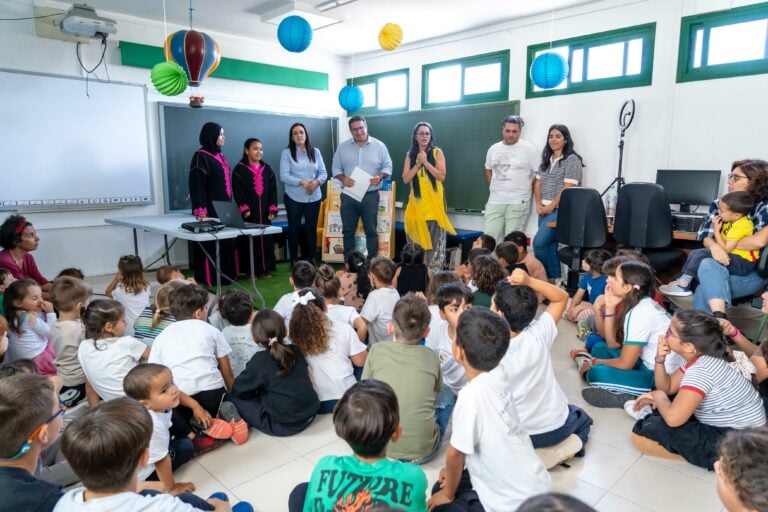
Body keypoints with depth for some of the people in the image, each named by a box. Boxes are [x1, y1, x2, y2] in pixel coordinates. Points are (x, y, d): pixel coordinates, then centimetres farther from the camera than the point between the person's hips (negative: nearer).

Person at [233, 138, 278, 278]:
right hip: (248, 211, -4)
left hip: (265, 211, 4)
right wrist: (244, 209, -17)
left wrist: (273, 209, 0)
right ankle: (251, 270, 7)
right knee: (249, 240, -1)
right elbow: (237, 191, -8)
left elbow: (273, 190, 8)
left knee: (266, 239, 6)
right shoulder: (239, 169, -2)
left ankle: (265, 268, 14)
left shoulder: (267, 169, 11)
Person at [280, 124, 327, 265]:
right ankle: (294, 260, 15)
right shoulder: (287, 153, -2)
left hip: (314, 197, 2)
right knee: (294, 228, 6)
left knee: (311, 228, 9)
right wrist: (301, 182, -21)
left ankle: (311, 258, 20)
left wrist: (316, 182, -16)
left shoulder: (315, 152, 7)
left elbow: (323, 172, 5)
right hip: (294, 198, -2)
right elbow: (284, 175, -10)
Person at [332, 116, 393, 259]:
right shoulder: (342, 147, 5)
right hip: (348, 195, 2)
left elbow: (388, 166, 4)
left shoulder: (379, 146, 1)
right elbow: (336, 168, 7)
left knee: (371, 231, 4)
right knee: (348, 231, 7)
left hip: (370, 195, -2)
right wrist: (343, 178, -13)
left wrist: (380, 176, -16)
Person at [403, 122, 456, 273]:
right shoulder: (410, 155, 9)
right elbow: (406, 179, 1)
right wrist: (418, 164, -9)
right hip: (417, 203, 3)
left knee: (435, 243, -3)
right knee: (417, 242, 5)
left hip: (434, 203, -2)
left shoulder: (437, 152, 1)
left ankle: (435, 273, 3)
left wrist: (426, 162, -13)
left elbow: (442, 176, -8)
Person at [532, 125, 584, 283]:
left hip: (561, 210, -7)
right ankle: (554, 279, 16)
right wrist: (539, 204, 0)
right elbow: (537, 183, 13)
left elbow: (568, 188, -14)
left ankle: (548, 278, -2)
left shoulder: (572, 159, -6)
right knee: (550, 245, 8)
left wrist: (552, 205, -14)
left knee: (539, 242, -17)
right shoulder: (546, 159, 15)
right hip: (545, 209, 7)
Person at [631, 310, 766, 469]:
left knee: (641, 433, -14)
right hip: (727, 428, 10)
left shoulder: (700, 370, -27)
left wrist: (658, 396, -12)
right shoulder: (699, 357, 2)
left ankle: (718, 457, -5)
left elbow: (673, 418, -34)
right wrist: (660, 360, -8)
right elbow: (667, 388, 11)